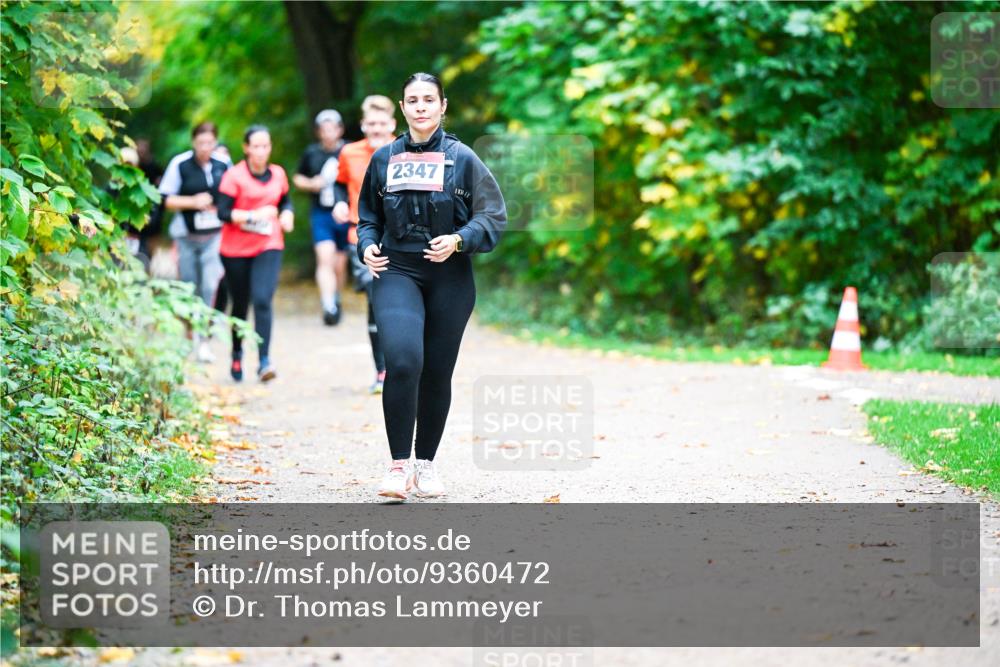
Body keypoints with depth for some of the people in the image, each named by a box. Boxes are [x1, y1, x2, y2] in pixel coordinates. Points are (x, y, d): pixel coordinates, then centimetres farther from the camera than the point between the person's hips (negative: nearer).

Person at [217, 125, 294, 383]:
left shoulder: (278, 174, 6)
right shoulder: (234, 176, -8)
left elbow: (285, 200, 23)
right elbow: (223, 212, -13)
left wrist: (287, 214, 2)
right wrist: (253, 215, -23)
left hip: (269, 247, 2)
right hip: (236, 249, -1)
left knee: (263, 300, -17)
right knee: (240, 305, 11)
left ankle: (264, 361, -21)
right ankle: (237, 354, 36)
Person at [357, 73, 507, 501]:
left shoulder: (462, 159, 2)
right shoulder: (384, 159, 9)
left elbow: (493, 217, -1)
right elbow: (367, 216, 21)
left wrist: (458, 240, -17)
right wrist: (367, 246, 1)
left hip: (450, 278, 0)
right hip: (395, 273, 0)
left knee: (437, 373, 6)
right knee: (402, 361, -21)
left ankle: (425, 464, 23)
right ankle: (398, 465, -14)